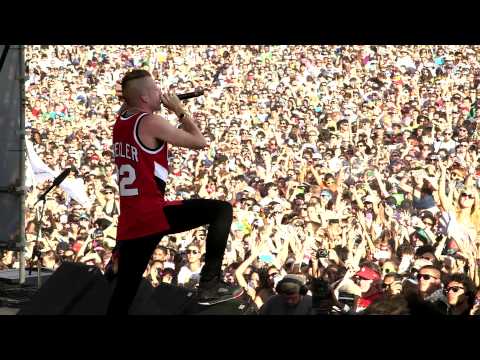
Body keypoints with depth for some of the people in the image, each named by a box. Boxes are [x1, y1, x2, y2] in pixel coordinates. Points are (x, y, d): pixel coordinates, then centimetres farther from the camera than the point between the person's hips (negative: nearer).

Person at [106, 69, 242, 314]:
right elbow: (199, 142, -3)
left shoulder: (120, 123, 15)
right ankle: (210, 283, -10)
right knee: (221, 210, -3)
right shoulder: (152, 123, -9)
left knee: (124, 291, 13)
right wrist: (180, 111, 8)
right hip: (154, 214, -8)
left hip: (130, 221, 8)